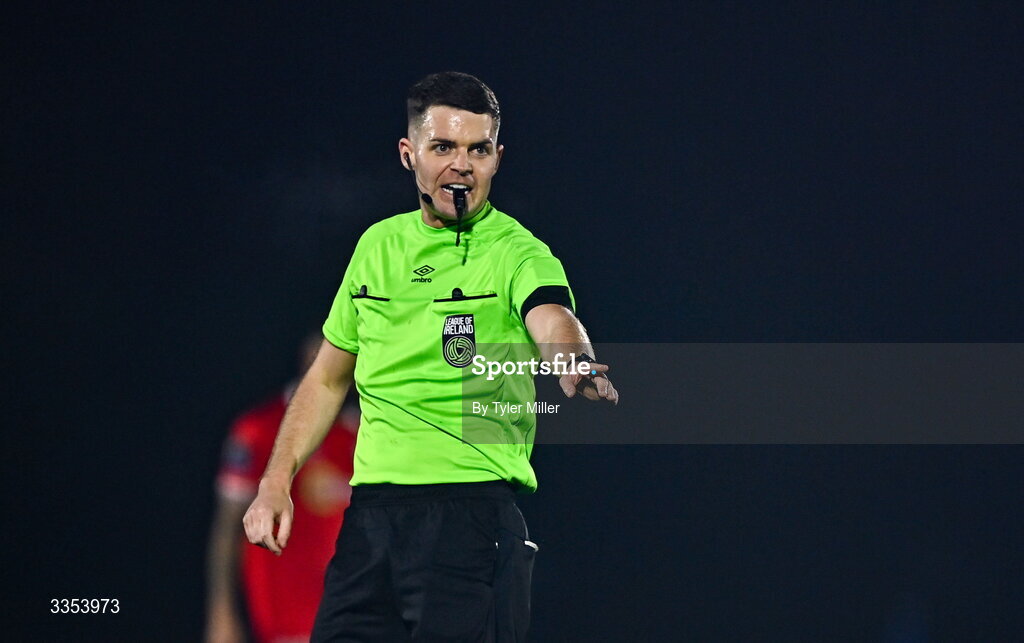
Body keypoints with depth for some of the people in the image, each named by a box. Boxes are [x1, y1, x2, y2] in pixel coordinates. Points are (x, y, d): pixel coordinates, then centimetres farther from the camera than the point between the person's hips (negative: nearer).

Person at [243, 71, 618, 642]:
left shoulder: (518, 253, -5)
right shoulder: (377, 246, 13)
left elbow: (554, 325, -27)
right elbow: (328, 377, 22)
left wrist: (578, 366, -50)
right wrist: (278, 481, 13)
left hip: (472, 513, -5)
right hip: (370, 513, 5)